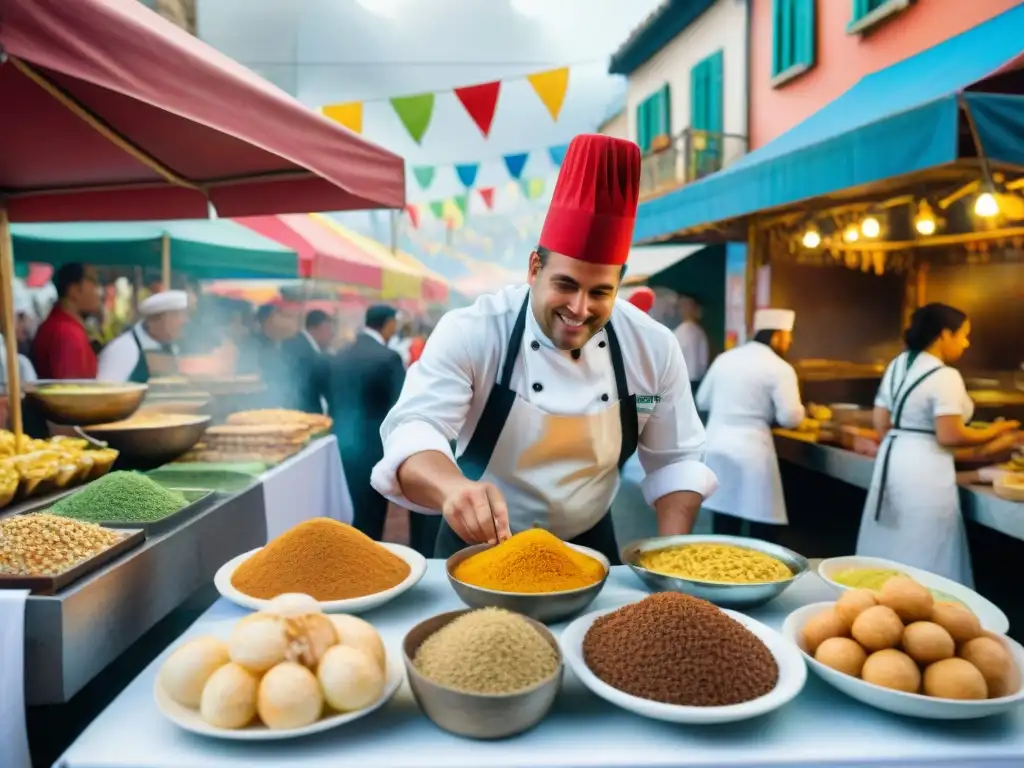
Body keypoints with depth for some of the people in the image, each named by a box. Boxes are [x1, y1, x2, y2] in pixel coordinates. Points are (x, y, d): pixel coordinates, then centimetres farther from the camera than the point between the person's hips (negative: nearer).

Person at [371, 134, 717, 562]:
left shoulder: (653, 347, -6)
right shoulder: (469, 333, -15)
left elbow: (676, 458, 3)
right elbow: (412, 429, -27)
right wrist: (454, 487, -48)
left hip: (588, 549, 3)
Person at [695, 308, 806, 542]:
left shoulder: (724, 358, 10)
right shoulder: (780, 368, -6)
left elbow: (702, 402, 16)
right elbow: (790, 418, -11)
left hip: (717, 445, 6)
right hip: (750, 449, -6)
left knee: (724, 513, 13)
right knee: (762, 521, 4)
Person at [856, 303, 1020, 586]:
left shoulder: (897, 365, 9)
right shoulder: (945, 376, -15)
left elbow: (881, 424, 12)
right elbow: (948, 436, -19)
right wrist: (993, 433, -4)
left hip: (892, 460, 8)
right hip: (924, 470, -8)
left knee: (888, 551, 15)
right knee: (923, 557, 2)